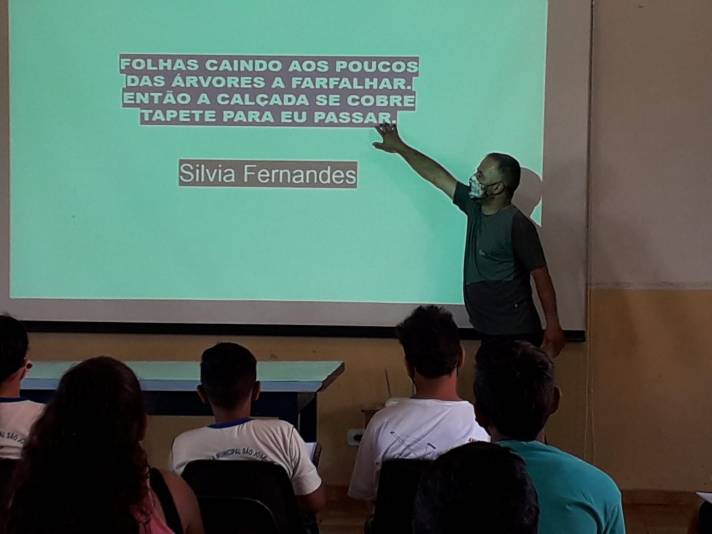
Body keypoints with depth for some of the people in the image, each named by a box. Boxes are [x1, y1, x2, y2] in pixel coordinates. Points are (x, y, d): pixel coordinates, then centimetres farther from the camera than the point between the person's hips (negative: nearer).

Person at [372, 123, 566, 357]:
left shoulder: (517, 224, -16)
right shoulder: (474, 207, 6)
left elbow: (541, 277, -14)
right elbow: (437, 176, 14)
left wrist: (553, 326, -14)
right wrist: (399, 148, 19)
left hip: (515, 334, -8)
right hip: (488, 330, 8)